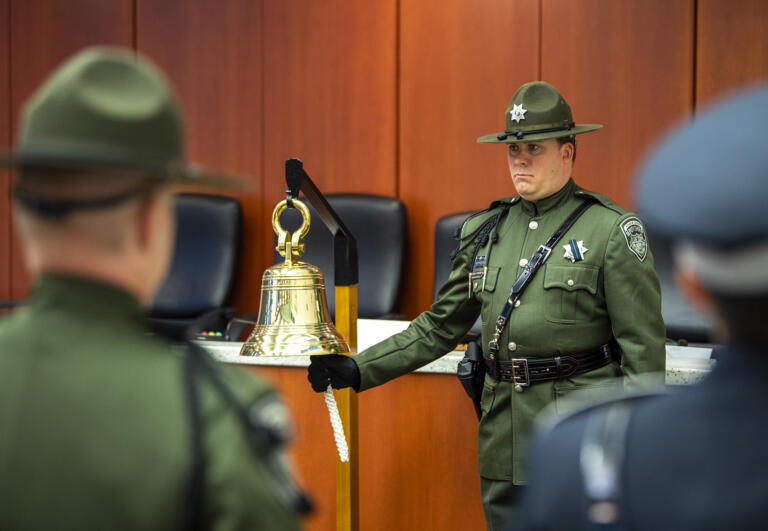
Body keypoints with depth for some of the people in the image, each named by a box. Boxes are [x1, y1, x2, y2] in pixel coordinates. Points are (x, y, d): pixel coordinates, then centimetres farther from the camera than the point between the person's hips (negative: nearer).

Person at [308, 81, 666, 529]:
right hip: (505, 450, 5)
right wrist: (359, 370, 10)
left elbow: (643, 349, -6)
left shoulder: (612, 231, -4)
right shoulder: (485, 231, 11)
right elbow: (440, 328, 17)